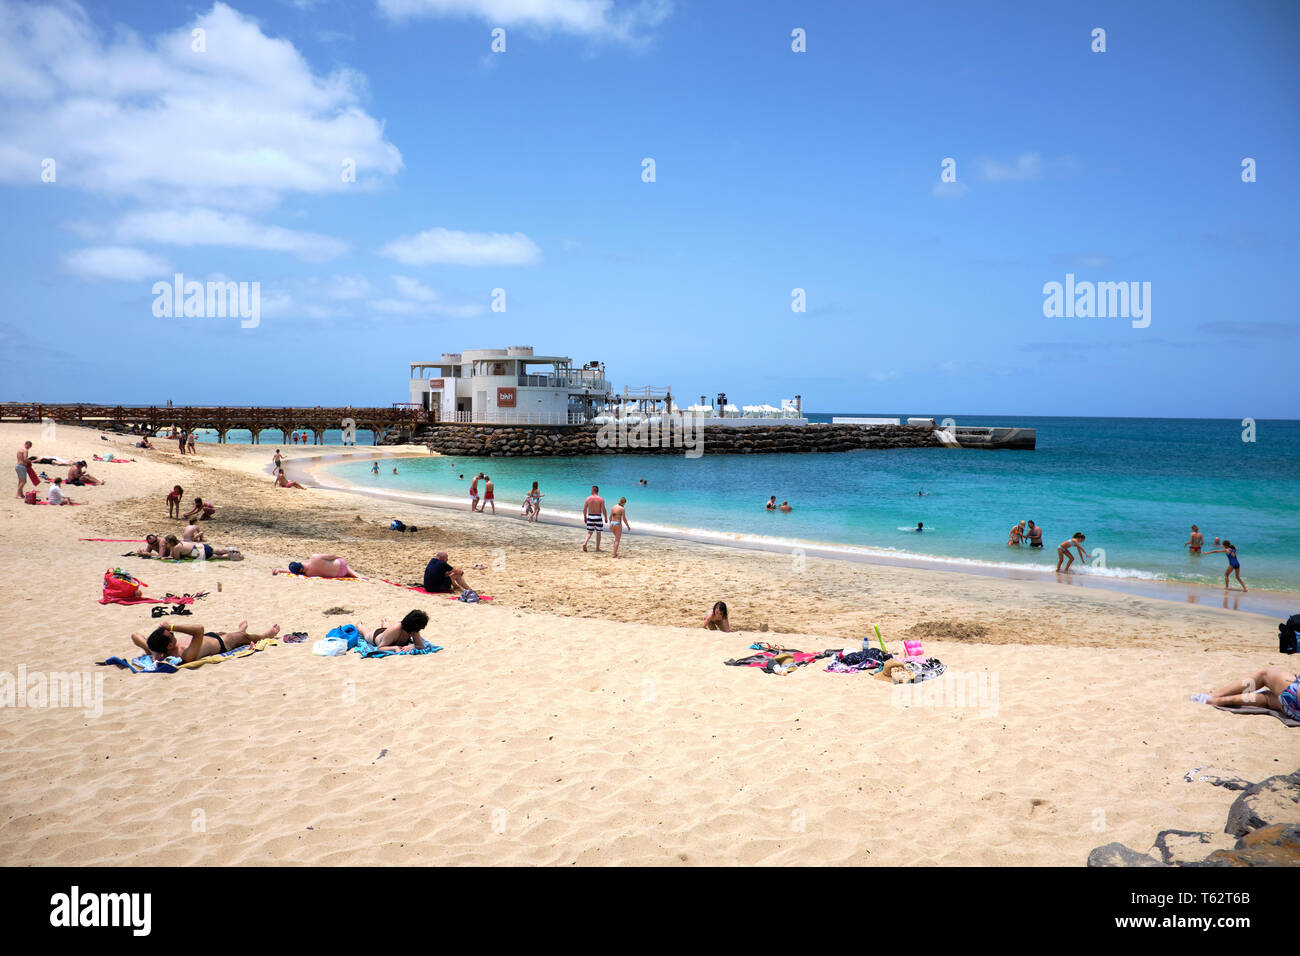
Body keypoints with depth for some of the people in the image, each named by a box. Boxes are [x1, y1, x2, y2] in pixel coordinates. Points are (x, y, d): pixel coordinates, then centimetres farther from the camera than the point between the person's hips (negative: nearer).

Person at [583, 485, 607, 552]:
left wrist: (585, 517, 13)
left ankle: (585, 543, -10)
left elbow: (584, 509, 1)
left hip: (590, 517, 2)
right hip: (598, 517, -2)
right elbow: (604, 510, -10)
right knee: (598, 533, 10)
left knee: (589, 532, 13)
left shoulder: (588, 498, 0)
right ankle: (597, 548, 13)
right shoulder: (601, 499, -7)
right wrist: (606, 518, 1)